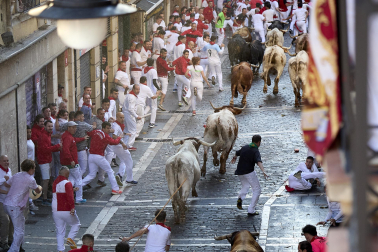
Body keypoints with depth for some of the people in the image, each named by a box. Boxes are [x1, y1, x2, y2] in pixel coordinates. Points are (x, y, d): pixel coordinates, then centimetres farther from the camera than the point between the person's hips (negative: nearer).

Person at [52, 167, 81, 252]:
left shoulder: (55, 183, 11)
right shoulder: (67, 183, -12)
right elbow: (70, 197, -23)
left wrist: (72, 190, 33)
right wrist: (72, 207, -24)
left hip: (56, 211, 6)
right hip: (66, 211, -6)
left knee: (60, 232, 10)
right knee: (76, 224, 16)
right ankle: (70, 238, -6)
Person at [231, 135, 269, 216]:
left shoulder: (245, 147, 6)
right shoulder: (255, 151, -13)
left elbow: (237, 153, 26)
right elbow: (259, 162, -32)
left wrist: (234, 158, 49)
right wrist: (263, 172, -44)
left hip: (239, 172, 7)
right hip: (249, 172, -6)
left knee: (245, 186, 28)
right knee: (257, 190, 6)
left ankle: (240, 198, -3)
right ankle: (251, 210, 0)